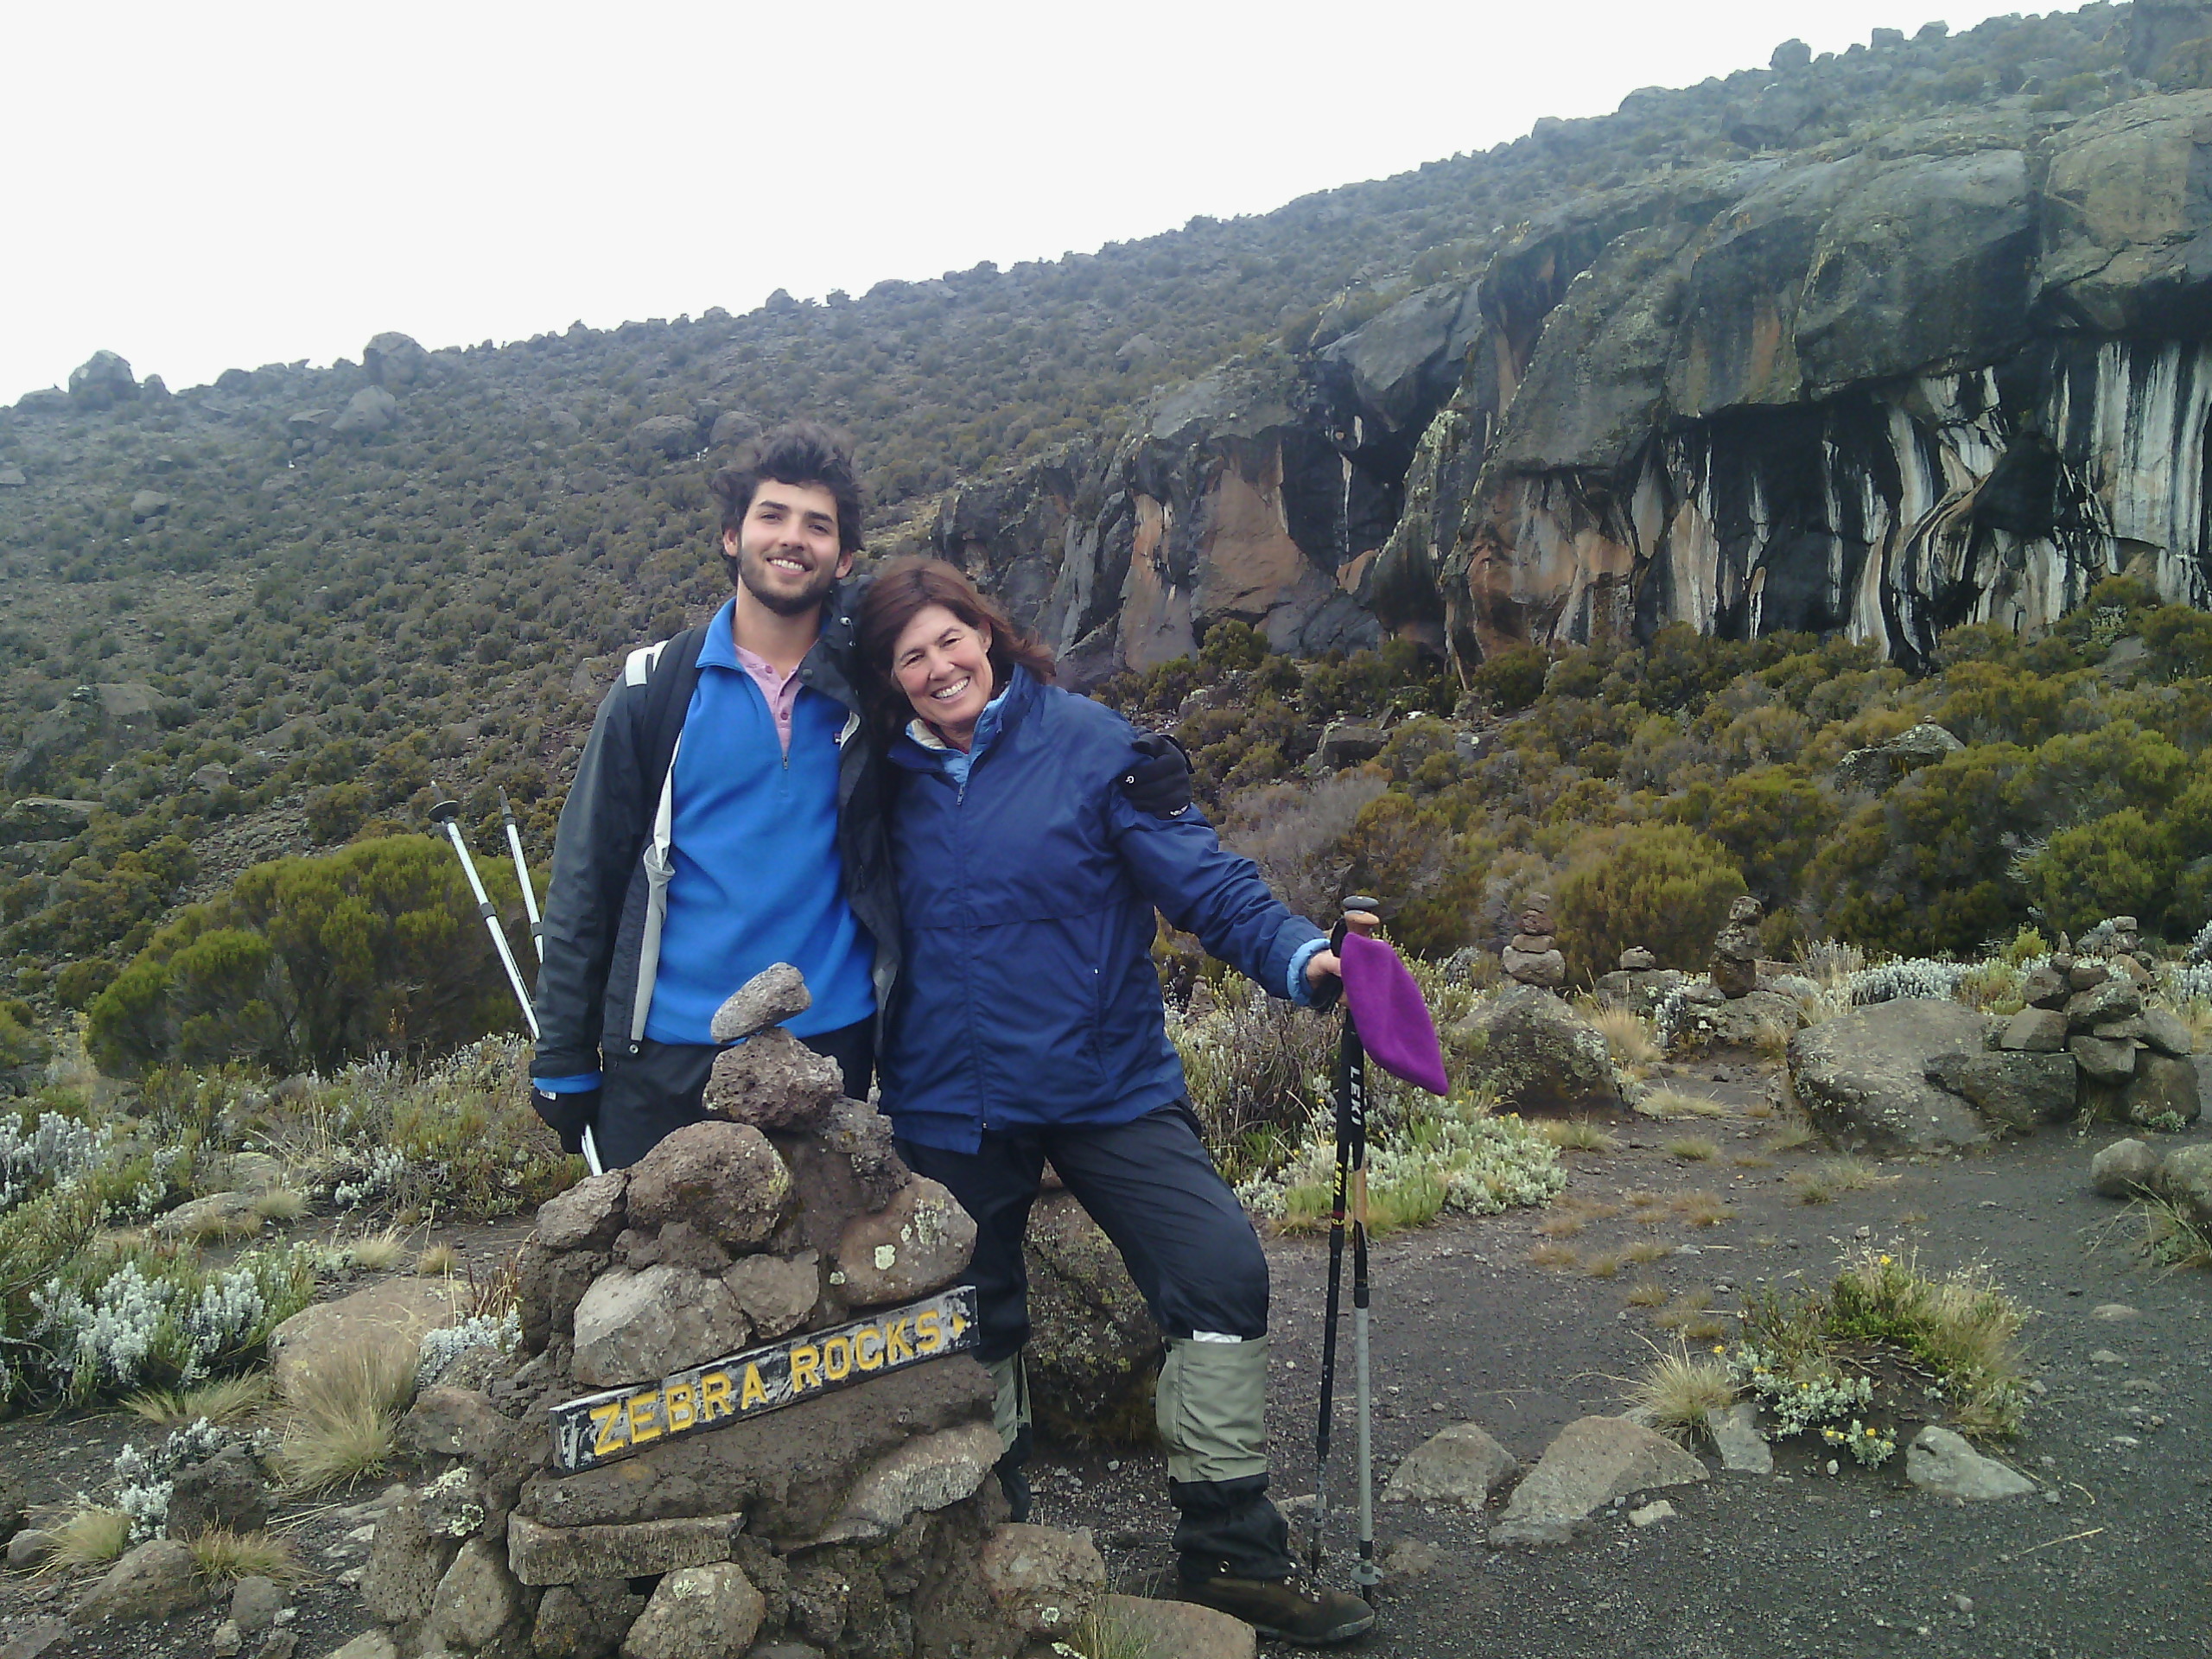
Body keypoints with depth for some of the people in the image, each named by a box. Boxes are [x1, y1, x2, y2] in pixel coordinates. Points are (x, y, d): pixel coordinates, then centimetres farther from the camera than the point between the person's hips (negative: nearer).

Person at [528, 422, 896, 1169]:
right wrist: (562, 1058, 0)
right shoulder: (657, 686, 1)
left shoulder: (865, 685, 2)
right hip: (667, 1056, -1)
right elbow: (586, 877, 2)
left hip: (832, 1044, 1)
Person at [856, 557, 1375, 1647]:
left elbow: (1201, 877, -14)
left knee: (1222, 1272, -11)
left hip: (1108, 1082, -2)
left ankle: (1232, 1555, 7)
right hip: (949, 1102, 2)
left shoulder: (1089, 742, -9)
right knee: (974, 1322, 14)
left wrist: (1298, 953, -30)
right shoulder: (889, 779, 1)